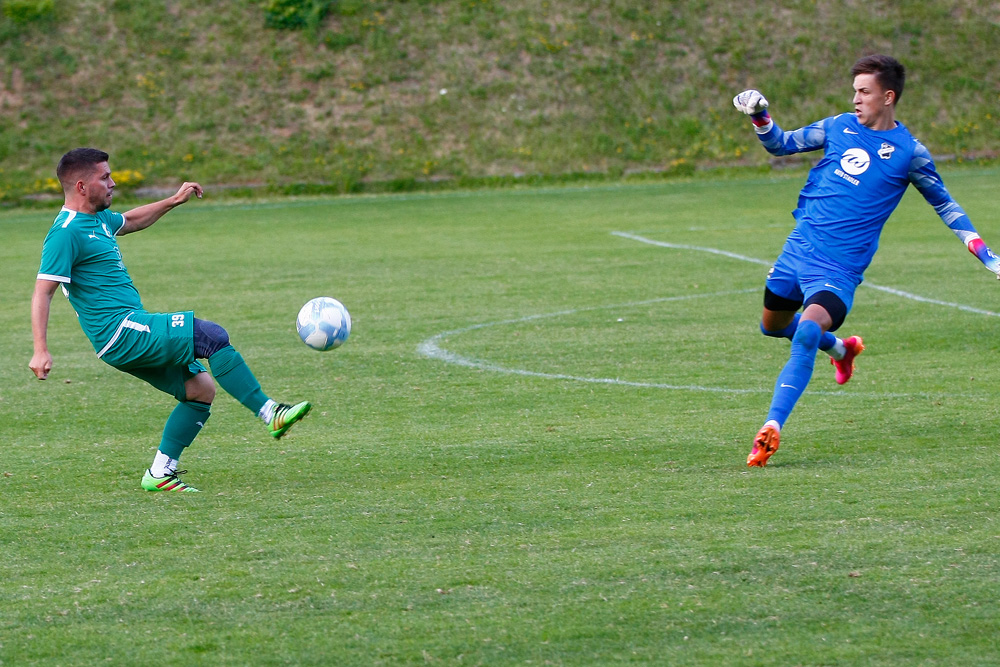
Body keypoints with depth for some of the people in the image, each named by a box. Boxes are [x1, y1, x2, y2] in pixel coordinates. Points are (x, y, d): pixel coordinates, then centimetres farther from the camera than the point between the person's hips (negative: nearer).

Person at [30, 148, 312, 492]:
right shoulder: (66, 233, -14)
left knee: (200, 389, 7)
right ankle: (270, 414, -13)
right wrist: (41, 350, -25)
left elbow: (131, 221, 40)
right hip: (120, 331, -10)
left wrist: (174, 201, 38)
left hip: (132, 332, 10)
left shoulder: (97, 219, 16)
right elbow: (42, 293, -18)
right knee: (212, 335, -18)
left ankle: (160, 473, 10)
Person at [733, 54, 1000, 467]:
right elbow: (782, 144, 18)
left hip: (841, 266, -6)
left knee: (807, 333, -27)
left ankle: (771, 429, -30)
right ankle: (841, 348, 49)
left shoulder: (909, 152, -4)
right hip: (798, 247, 6)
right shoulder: (839, 127, 6)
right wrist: (759, 117, -2)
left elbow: (944, 204, 8)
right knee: (772, 325, 20)